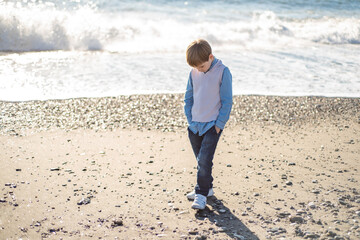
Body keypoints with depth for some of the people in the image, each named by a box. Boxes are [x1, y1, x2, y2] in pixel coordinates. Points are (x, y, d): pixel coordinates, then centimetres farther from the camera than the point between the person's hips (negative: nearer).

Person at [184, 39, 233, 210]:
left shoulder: (222, 72, -11)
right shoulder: (194, 73, 4)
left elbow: (227, 101, -9)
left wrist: (219, 124, -10)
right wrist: (190, 120, 6)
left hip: (212, 125, -5)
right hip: (195, 124, 5)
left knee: (204, 160, -11)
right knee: (200, 160, 13)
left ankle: (201, 194, -3)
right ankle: (207, 187, 28)